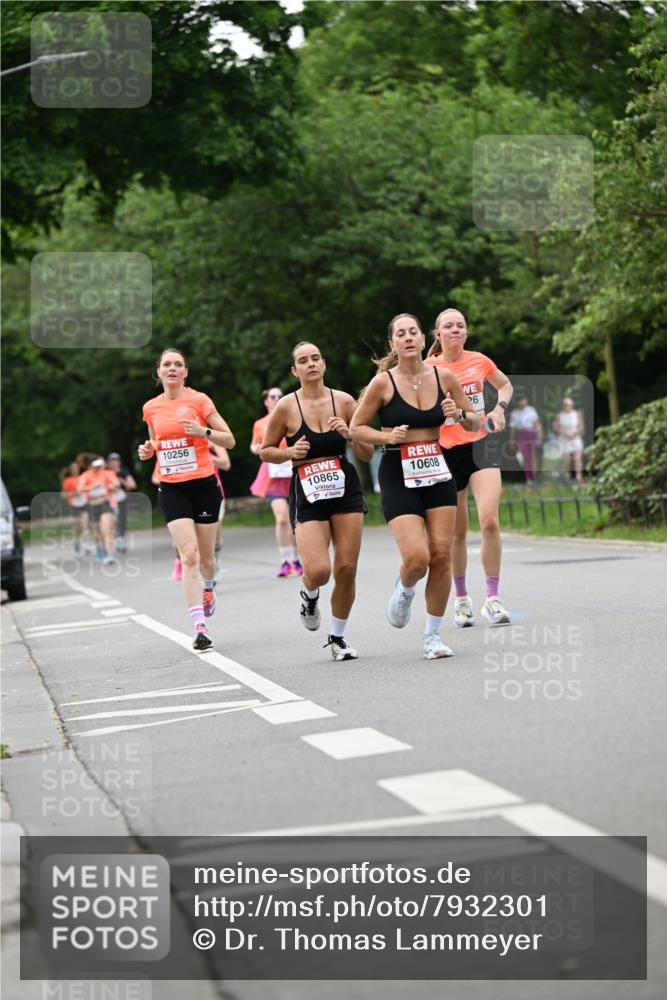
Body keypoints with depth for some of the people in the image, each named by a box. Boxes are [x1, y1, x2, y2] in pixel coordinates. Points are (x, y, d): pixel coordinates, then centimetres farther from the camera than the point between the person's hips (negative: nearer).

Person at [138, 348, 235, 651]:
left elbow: (229, 440, -2)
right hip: (172, 489, 1)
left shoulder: (199, 400, -3)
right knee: (189, 555, -14)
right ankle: (200, 627, -16)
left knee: (205, 558, 7)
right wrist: (148, 450, 1)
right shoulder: (151, 408, 7)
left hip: (204, 485, -1)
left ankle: (208, 587, 45)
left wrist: (204, 431, -19)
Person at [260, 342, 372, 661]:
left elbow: (367, 454, 7)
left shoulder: (343, 401, 2)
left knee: (347, 569, -1)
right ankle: (309, 596, 21)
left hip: (345, 490, 2)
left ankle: (337, 637, 18)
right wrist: (289, 452, -13)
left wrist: (350, 434, -12)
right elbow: (265, 452, 6)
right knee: (318, 570, -17)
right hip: (307, 494, -2)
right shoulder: (286, 407, -4)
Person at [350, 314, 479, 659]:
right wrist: (387, 436, -16)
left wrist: (459, 414, -10)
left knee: (441, 555, -2)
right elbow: (356, 427, 0)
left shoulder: (443, 378, 1)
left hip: (437, 473, 3)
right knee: (417, 558, -16)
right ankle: (404, 590, 21)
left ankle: (432, 635, 11)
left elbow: (475, 423, 12)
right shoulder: (383, 382, -8)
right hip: (398, 476, -3)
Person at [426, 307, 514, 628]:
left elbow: (505, 385, 22)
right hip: (447, 452, -1)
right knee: (457, 532, 7)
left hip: (480, 445, 1)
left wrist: (500, 407, 5)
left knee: (489, 520, -18)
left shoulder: (479, 361, 4)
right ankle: (461, 599, 26)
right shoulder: (428, 369, -3)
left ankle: (492, 600, -11)